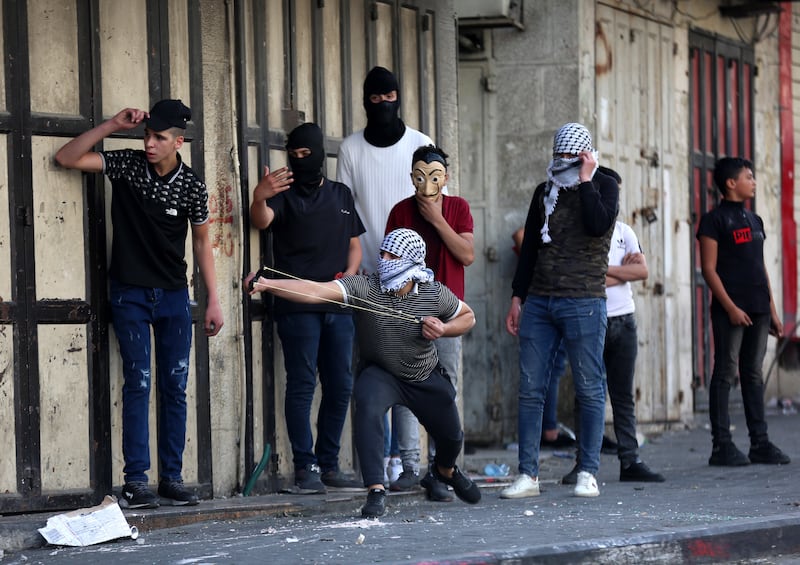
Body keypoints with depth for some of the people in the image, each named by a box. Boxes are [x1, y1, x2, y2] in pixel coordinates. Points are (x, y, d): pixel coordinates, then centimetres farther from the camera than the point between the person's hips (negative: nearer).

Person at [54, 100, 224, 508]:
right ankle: (135, 481, -5)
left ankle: (172, 478, 9)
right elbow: (66, 158, -11)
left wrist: (213, 301, 5)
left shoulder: (191, 186, -3)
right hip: (130, 292, -2)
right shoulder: (127, 165, -5)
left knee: (175, 387, 3)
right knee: (138, 383, -6)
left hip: (173, 295, 2)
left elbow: (201, 243, 7)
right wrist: (114, 125, -17)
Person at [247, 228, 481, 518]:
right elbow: (317, 291, -40)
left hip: (426, 377, 3)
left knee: (451, 436, 17)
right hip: (379, 374, -3)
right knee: (367, 407, -36)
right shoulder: (364, 288, -25)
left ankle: (445, 470, 56)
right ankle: (376, 490, -33)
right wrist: (267, 285, -54)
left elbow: (468, 317, 2)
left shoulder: (435, 294, -17)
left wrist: (444, 329, -20)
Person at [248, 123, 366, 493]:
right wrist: (259, 199, -43)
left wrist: (349, 274, 0)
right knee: (302, 385, -8)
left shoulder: (340, 195, 16)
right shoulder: (284, 194, 1)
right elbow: (261, 221, -20)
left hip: (338, 306, 5)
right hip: (297, 306, -5)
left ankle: (329, 465, 14)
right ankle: (305, 468, -7)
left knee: (340, 386, 6)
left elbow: (354, 244, 21)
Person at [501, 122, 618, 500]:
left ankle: (588, 472, 4)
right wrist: (518, 297, 14)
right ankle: (528, 475, 2)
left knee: (590, 390, -2)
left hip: (583, 303, -4)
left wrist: (585, 179, -10)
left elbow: (598, 225, -17)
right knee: (530, 389, 0)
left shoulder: (604, 186, 3)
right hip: (538, 302, 4)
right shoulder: (544, 192, 16)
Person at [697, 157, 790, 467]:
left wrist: (772, 309, 15)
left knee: (753, 375, 9)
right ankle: (721, 446, -4)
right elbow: (709, 269, -10)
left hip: (758, 311, 7)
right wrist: (730, 307, -17)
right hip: (731, 310, -7)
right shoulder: (714, 220, -5)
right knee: (726, 374, -5)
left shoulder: (753, 220, 18)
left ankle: (760, 443, 11)